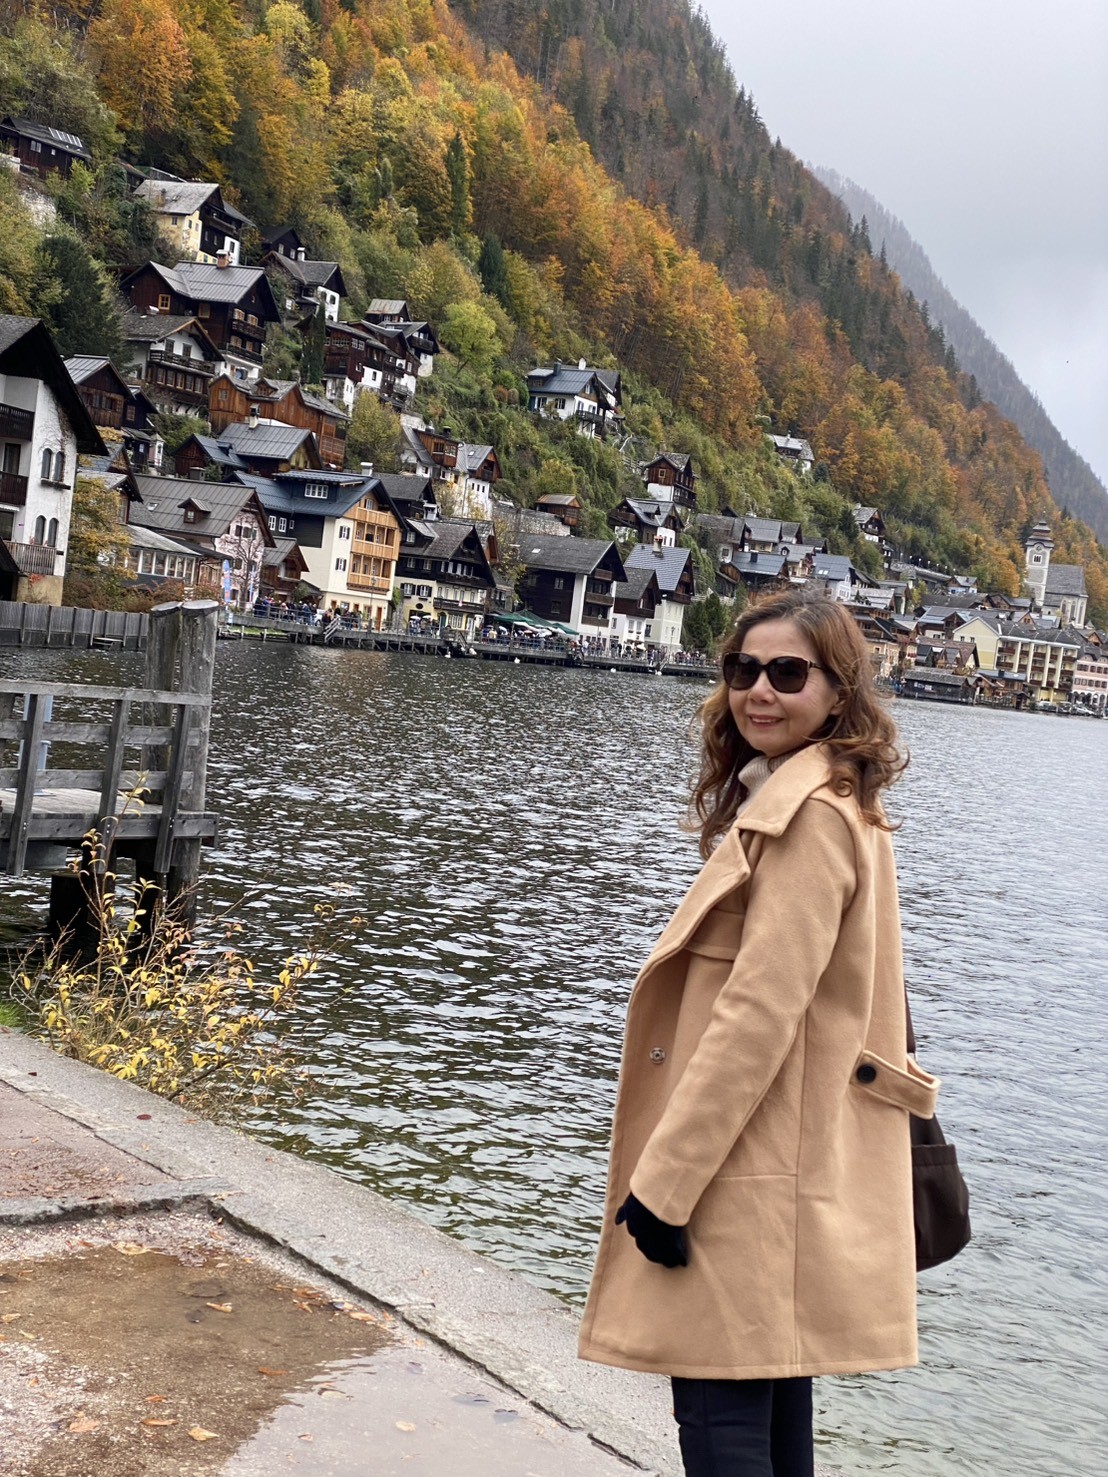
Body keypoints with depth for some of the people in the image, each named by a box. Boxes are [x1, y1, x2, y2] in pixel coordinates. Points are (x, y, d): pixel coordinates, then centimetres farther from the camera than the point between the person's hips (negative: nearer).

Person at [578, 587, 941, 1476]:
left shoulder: (809, 817, -16)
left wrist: (664, 1179, -18)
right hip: (774, 1173, 10)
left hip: (750, 1178, -10)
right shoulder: (809, 806, 14)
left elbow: (760, 1012, -22)